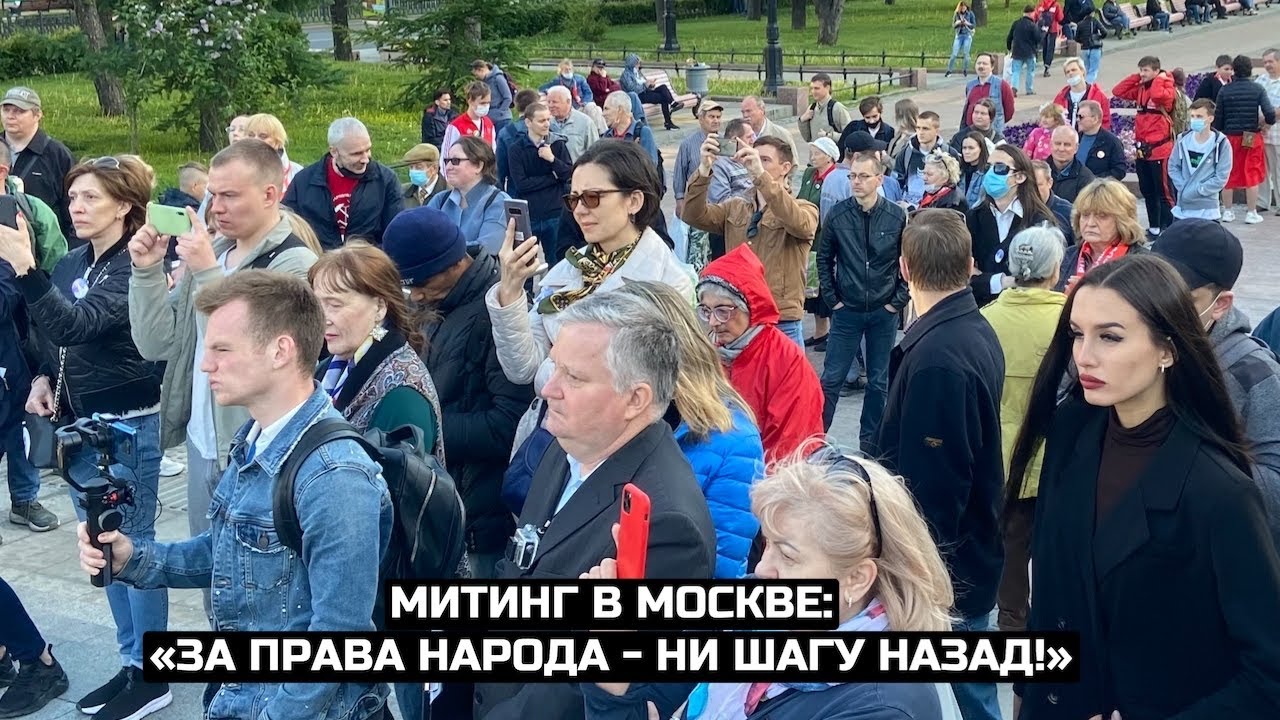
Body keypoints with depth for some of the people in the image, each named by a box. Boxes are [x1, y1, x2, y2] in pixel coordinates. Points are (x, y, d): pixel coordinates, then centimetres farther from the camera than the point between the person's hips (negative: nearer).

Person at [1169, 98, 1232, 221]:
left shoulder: (1221, 144, -9)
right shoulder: (1183, 140, 2)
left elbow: (1222, 177, -10)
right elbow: (1173, 167, 6)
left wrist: (1198, 190, -15)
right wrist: (1183, 187, -8)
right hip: (1182, 207, 4)